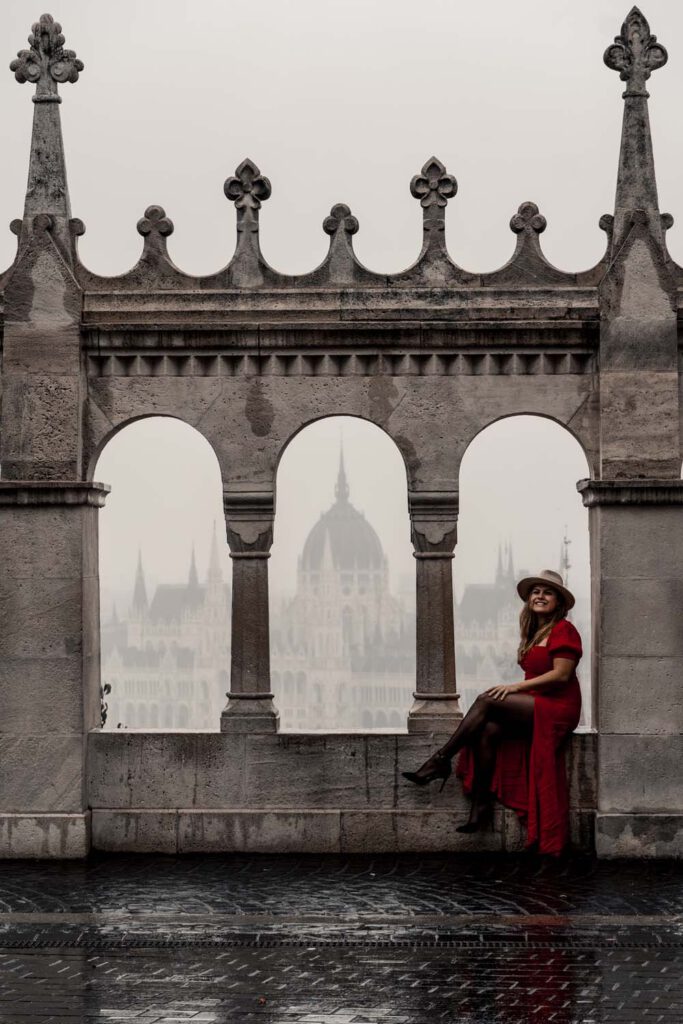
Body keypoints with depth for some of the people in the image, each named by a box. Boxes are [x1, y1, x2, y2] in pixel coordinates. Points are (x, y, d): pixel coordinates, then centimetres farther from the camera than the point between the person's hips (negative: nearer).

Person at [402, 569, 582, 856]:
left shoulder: (563, 630, -5)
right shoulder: (534, 632, 22)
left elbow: (561, 675, -15)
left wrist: (517, 686, -15)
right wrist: (517, 689, 3)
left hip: (557, 708, -8)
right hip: (534, 707, 8)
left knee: (486, 701, -22)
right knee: (487, 731, -20)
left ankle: (440, 761, -17)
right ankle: (481, 806, -20)